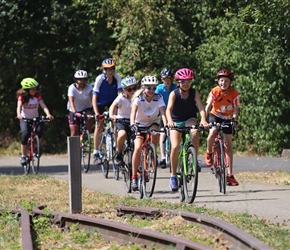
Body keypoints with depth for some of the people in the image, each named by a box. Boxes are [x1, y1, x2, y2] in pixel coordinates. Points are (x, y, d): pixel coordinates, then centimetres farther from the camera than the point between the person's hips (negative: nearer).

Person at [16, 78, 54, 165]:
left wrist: (48, 114, -37)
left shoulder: (37, 96, -6)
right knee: (25, 133, -28)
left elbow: (43, 106, -17)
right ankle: (23, 156, -18)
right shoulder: (22, 97, -11)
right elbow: (19, 106, -26)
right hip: (24, 119, -2)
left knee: (39, 131, -27)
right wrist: (19, 115, -48)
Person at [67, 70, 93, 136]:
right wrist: (74, 112, -49)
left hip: (86, 108, 1)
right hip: (75, 110, -1)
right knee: (74, 133, -7)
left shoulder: (89, 87, -18)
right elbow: (71, 101, -32)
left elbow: (92, 99, -31)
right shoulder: (72, 88, -21)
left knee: (89, 118, -31)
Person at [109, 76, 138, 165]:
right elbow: (113, 105, -21)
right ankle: (118, 154, -8)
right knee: (122, 134, -33)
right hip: (122, 120, -3)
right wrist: (111, 115, -41)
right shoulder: (121, 97, -8)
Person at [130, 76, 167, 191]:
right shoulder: (138, 98, -22)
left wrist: (166, 125, -49)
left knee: (154, 132, -35)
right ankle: (134, 177, -11)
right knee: (138, 148, -20)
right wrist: (132, 124, -56)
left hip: (153, 123, 1)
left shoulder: (158, 98, -18)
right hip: (140, 125, -1)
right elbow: (133, 111, -38)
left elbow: (163, 112, -31)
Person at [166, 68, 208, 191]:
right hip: (176, 122, -1)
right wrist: (169, 121, -51)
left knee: (195, 133, -34)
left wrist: (203, 120, -45)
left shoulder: (194, 92, -13)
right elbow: (169, 109, -31)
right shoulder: (174, 94, -17)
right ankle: (173, 176, -3)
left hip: (189, 119, 1)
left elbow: (201, 107, -25)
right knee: (175, 147, -18)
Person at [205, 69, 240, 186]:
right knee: (212, 132, -34)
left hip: (227, 119, 1)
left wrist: (234, 119, -39)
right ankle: (209, 153, -5)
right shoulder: (214, 92, -18)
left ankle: (230, 174, 2)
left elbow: (235, 108, -18)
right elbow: (208, 106, -22)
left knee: (228, 146, -1)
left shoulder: (234, 94, -16)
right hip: (215, 116, -1)